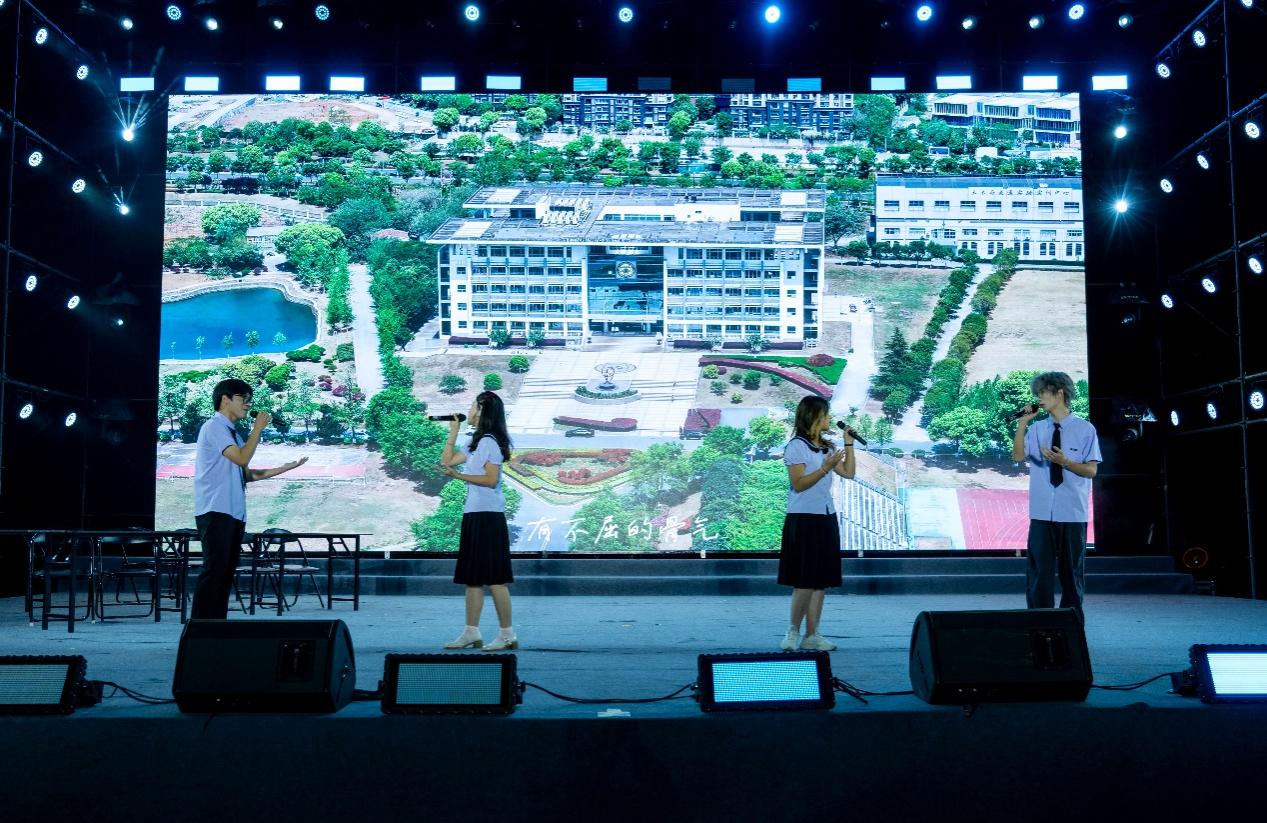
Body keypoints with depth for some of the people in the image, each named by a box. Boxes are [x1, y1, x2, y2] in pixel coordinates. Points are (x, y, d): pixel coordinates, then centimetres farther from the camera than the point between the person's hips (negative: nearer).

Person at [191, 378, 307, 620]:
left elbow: (246, 473, 18)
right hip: (215, 511, -9)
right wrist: (258, 428, -7)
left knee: (227, 572, 8)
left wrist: (285, 468, 14)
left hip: (234, 513, 9)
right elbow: (242, 458, -18)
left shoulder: (232, 432, 19)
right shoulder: (214, 427, -7)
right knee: (214, 571, -11)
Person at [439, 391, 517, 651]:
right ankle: (471, 633, 16)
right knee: (472, 577, 11)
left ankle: (507, 635, -2)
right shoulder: (475, 442, 19)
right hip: (473, 515, 10)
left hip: (488, 515, -10)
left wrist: (458, 476, -18)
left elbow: (491, 480, -16)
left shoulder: (489, 441, -10)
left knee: (494, 578, -7)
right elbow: (447, 461, 22)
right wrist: (453, 431, 19)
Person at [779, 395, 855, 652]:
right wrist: (825, 468, -21)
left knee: (821, 580, 6)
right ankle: (793, 631, 9)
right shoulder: (796, 446, -9)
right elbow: (798, 484, -14)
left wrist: (849, 443, 8)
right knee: (805, 580, -6)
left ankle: (811, 635, 12)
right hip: (804, 518, -7)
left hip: (826, 518, 7)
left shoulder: (827, 447, 12)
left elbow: (848, 473, 12)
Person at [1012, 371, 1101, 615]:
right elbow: (1017, 456, -3)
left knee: (1072, 571, 8)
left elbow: (1091, 470, -4)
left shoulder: (1085, 429, -2)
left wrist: (1064, 461, -21)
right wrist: (1022, 423, -10)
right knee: (1039, 570, 1)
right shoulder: (1037, 428, 7)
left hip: (1073, 513, -2)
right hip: (1042, 513, 2)